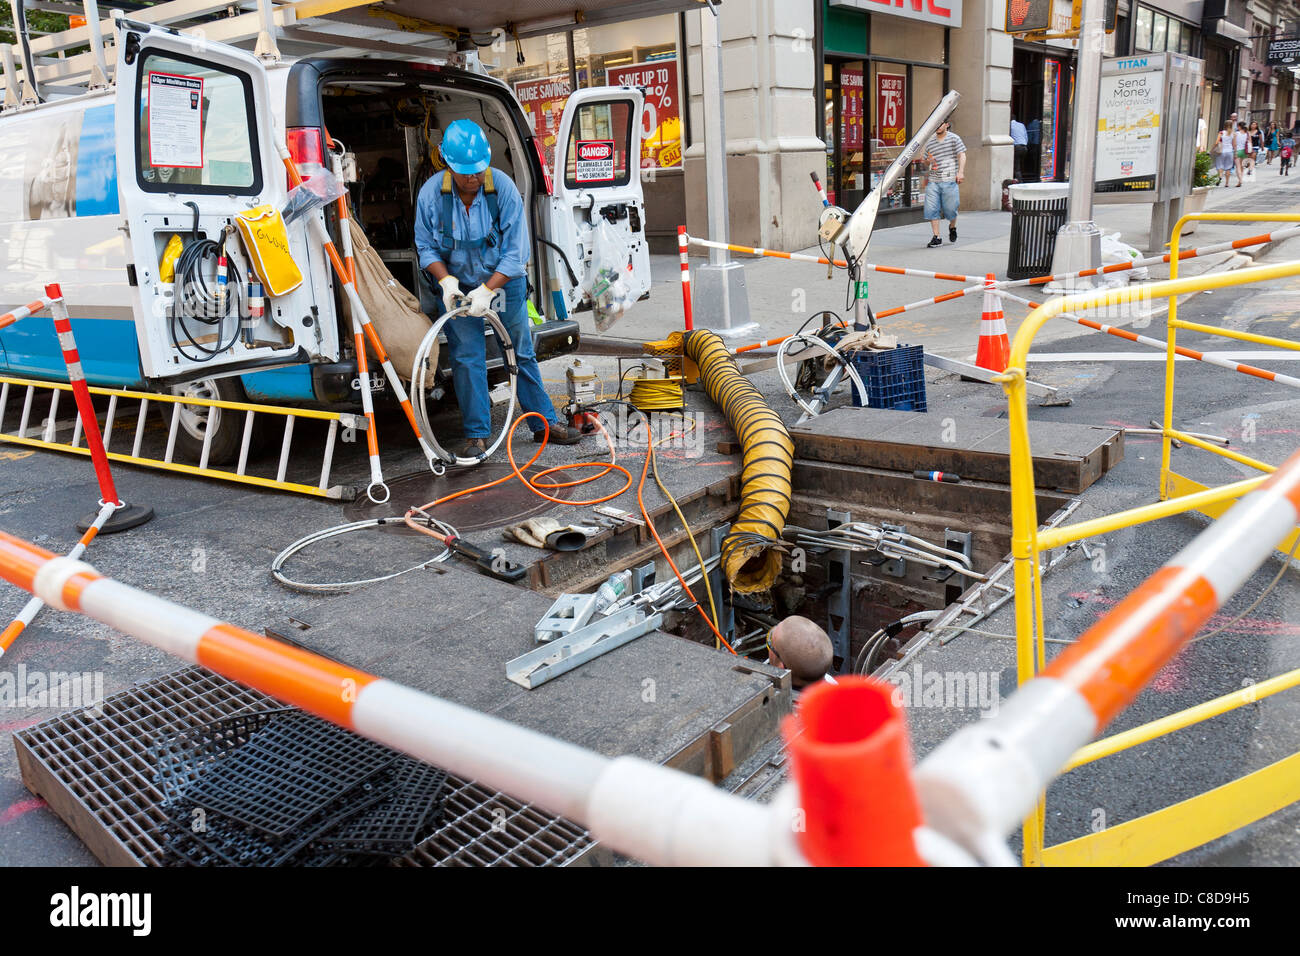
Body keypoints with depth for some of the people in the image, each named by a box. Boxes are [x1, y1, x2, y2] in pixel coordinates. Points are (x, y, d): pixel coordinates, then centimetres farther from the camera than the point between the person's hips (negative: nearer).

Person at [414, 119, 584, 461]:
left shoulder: (504, 189, -19)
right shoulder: (431, 193, -14)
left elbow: (515, 252, -18)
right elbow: (426, 247, -4)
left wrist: (487, 290, -26)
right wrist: (446, 280, -22)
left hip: (504, 282, 0)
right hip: (457, 285, 1)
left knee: (522, 353, 8)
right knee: (467, 358, -4)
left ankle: (545, 424, 19)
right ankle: (477, 436, 4)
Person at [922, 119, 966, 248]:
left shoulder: (954, 138, 3)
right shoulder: (929, 143, 15)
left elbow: (962, 155, -2)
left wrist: (960, 172, -16)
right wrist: (929, 161, 0)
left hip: (949, 181, -4)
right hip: (933, 181, 4)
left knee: (950, 209, 1)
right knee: (931, 209, -6)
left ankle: (952, 227, 33)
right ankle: (936, 238, 0)